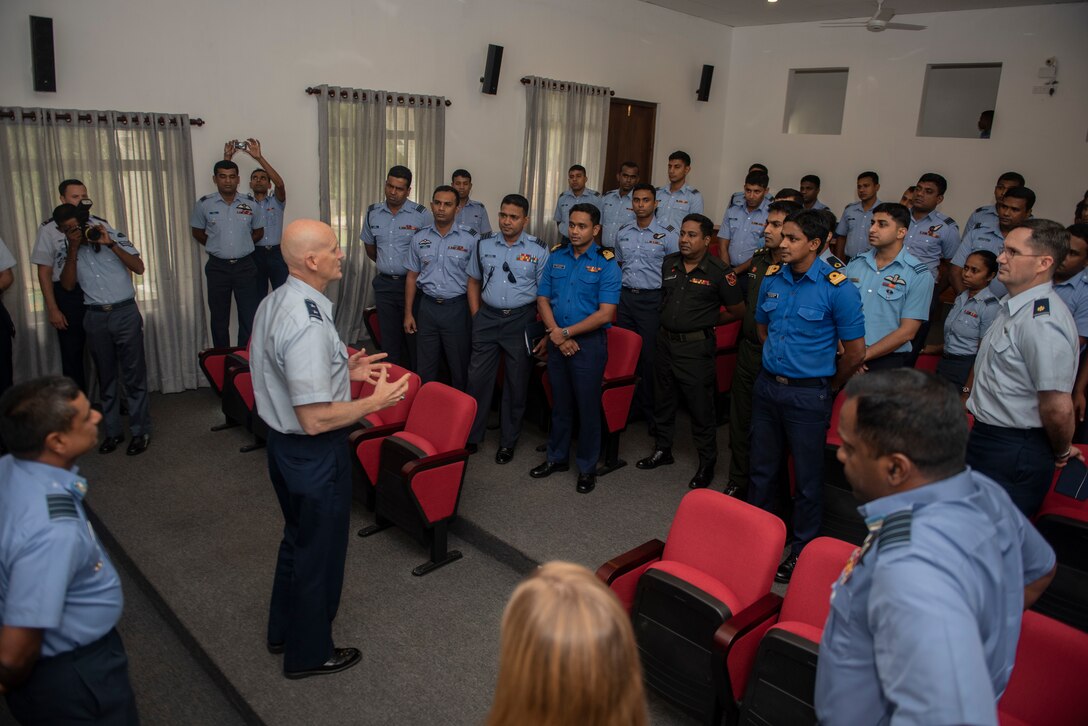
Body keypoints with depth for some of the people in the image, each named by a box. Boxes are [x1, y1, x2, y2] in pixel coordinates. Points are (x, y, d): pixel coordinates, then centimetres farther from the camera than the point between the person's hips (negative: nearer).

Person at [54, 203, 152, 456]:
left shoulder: (114, 236, 1)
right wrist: (73, 249, -6)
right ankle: (113, 431, 19)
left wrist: (111, 245, -15)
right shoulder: (69, 249, 10)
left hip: (125, 313, -3)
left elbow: (139, 268, -7)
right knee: (106, 377, 10)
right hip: (95, 317, 4)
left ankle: (140, 431, 7)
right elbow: (68, 285, 0)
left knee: (134, 376, -1)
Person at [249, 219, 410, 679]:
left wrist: (344, 371, 9)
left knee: (297, 536, 27)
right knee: (319, 550, 11)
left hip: (282, 443, 10)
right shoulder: (309, 325, -30)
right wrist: (376, 401, -19)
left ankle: (284, 631, 48)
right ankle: (309, 653, 34)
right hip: (315, 453, -10)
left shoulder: (273, 303, 1)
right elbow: (316, 419, -30)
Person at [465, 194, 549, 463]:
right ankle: (471, 436, 19)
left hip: (521, 320, -2)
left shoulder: (538, 250, -4)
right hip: (487, 318, 2)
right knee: (477, 378, 4)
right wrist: (477, 316, 8)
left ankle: (508, 441, 21)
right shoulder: (484, 244, 5)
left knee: (516, 383, 7)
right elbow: (474, 280, 15)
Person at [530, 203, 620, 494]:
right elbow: (543, 298, 5)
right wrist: (555, 335, -9)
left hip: (589, 342, -4)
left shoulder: (606, 263, -8)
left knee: (588, 406, 4)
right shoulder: (556, 256, 5)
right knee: (560, 403, 16)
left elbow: (605, 313, -14)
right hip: (557, 341, 4)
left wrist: (566, 332, -14)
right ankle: (557, 457, 33)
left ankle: (587, 467, 20)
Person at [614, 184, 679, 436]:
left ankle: (649, 410, 11)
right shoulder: (623, 233, 10)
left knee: (650, 356, -1)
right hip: (625, 297, 5)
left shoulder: (668, 234, -5)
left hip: (652, 299, -4)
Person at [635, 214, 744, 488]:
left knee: (701, 407, 3)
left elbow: (737, 310, -2)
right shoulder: (669, 263, 4)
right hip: (665, 341, 6)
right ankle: (662, 450, 35)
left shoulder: (719, 272, -11)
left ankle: (707, 463, 18)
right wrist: (671, 321, 13)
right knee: (663, 399, 17)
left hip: (696, 346, -5)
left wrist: (708, 322, 4)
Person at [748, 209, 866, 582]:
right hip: (768, 386, 5)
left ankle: (801, 551, 23)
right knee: (762, 469, 17)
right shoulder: (772, 278, 2)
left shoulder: (837, 288, -14)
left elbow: (855, 351, -9)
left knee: (807, 478, 7)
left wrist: (830, 388, 2)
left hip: (808, 394, -5)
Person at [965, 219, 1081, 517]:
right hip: (987, 437, 9)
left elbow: (1058, 407, -26)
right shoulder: (1014, 305, 7)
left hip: (1013, 454, -9)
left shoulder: (1042, 322, -26)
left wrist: (1061, 453, -10)